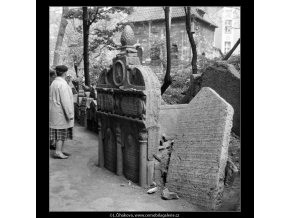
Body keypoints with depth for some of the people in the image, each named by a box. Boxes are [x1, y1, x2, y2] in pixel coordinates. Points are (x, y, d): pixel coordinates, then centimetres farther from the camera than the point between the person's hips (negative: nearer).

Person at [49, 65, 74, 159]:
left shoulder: (53, 83, 14)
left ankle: (61, 150, 20)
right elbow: (65, 100, -22)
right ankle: (58, 152, 1)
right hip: (61, 112, -9)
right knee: (61, 132, -3)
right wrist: (70, 114, -19)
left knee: (61, 132, 13)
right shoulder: (62, 84, -17)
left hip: (56, 112, 9)